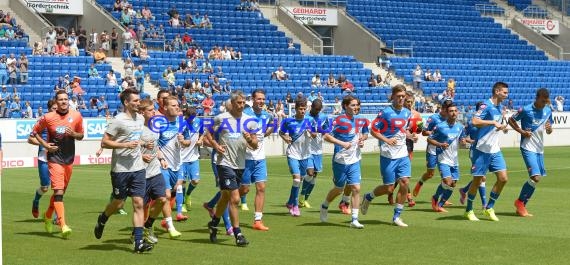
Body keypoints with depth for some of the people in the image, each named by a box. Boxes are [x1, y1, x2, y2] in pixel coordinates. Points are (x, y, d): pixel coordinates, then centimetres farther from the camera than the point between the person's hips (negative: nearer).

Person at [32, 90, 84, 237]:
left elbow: (81, 136, 12)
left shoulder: (76, 116, 2)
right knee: (58, 191, -15)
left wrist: (73, 133, -10)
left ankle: (48, 216, 40)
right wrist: (45, 144, -7)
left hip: (69, 159, 4)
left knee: (61, 191, 16)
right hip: (54, 158, -4)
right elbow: (35, 131, 8)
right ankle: (63, 225, -21)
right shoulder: (48, 118, -6)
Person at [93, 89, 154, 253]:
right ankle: (102, 220, 40)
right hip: (120, 169, -5)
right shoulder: (118, 121, -11)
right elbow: (104, 142, -13)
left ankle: (138, 242, -6)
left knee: (138, 204, -3)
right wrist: (126, 144, -20)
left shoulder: (140, 118, 11)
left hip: (138, 168, 5)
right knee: (118, 203, 7)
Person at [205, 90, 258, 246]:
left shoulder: (248, 120, 7)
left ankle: (213, 224, 38)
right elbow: (208, 134, 4)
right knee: (234, 198, -12)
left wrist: (250, 140, -13)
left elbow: (255, 146, 8)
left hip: (240, 165, 5)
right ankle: (238, 234, -7)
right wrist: (216, 145, -13)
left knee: (225, 197, 18)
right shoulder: (221, 118, -5)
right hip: (225, 163, -5)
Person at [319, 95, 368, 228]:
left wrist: (362, 140, 1)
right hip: (340, 161, -4)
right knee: (339, 189, 10)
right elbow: (326, 136, -17)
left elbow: (365, 133, 23)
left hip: (354, 161, 4)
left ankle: (354, 220, -3)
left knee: (356, 188, -7)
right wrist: (342, 143, -25)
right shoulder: (339, 120, -14)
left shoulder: (361, 121, 4)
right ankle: (324, 206, 40)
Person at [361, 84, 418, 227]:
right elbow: (373, 130, -7)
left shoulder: (407, 113, 8)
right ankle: (368, 197, 29)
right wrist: (387, 140, -20)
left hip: (403, 154, 5)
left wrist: (410, 136, 2)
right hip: (388, 155, -5)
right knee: (389, 188, -2)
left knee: (404, 183, -7)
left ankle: (397, 216, 5)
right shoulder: (386, 112, -10)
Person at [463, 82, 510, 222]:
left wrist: (501, 127, 13)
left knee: (503, 178, -2)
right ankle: (469, 210, 17)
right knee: (477, 180, 1)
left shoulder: (499, 107, 12)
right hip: (482, 150, -8)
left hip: (495, 150, 8)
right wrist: (493, 122, -30)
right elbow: (474, 121, -28)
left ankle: (489, 208, 12)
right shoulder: (487, 106, -14)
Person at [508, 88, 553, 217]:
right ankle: (520, 202, 2)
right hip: (528, 148, -7)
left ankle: (521, 207, 18)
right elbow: (511, 120, 1)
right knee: (536, 177, -18)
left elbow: (549, 131, 18)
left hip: (540, 149, 7)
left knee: (535, 179, 6)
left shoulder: (548, 111, 8)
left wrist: (549, 128, -6)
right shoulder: (526, 110, -10)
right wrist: (522, 131, -12)